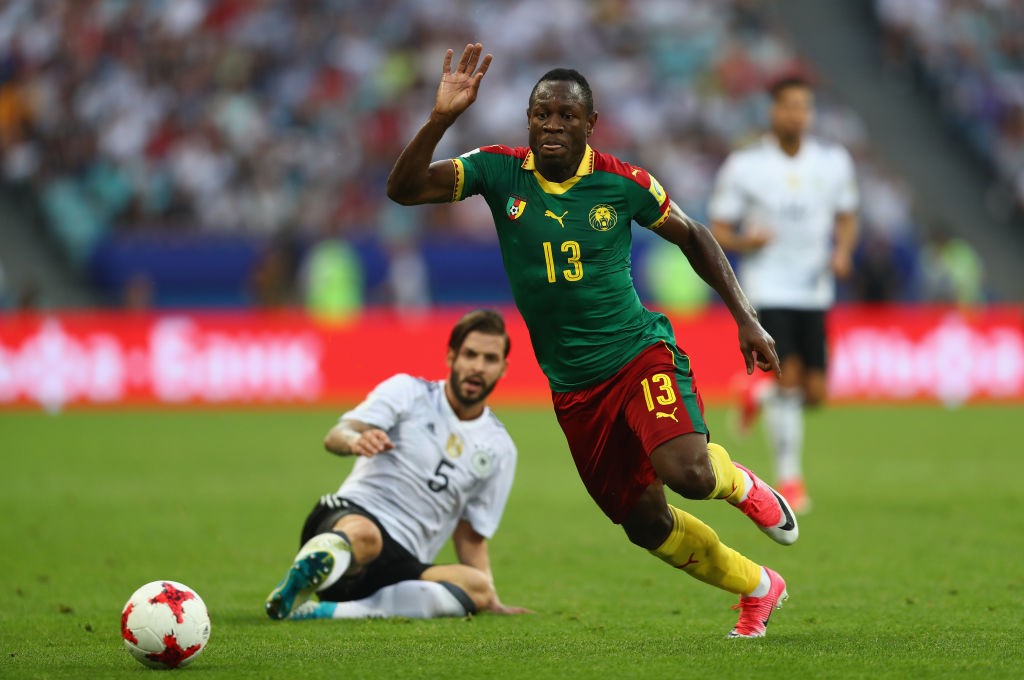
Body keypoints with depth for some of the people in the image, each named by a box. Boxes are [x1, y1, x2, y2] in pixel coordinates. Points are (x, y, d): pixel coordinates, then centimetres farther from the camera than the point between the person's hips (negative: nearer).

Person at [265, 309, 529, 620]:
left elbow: (471, 537, 22)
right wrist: (356, 440, -34)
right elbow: (335, 437, -9)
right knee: (364, 534, -42)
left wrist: (492, 603, 9)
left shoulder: (498, 448, 17)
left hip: (403, 563, 4)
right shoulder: (407, 391, 6)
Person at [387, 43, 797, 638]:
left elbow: (692, 236, 8)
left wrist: (746, 318, 4)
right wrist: (441, 119, -31)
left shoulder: (622, 183, -8)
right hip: (573, 384, 3)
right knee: (646, 523, 10)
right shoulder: (500, 172, -6)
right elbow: (405, 189, -17)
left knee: (687, 473, -30)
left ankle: (740, 483, 9)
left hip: (639, 352, -3)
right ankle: (758, 588, 35)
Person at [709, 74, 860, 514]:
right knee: (789, 376, -17)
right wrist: (746, 241, -22)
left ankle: (759, 398, 35)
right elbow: (717, 232, -1)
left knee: (815, 392, 1)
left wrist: (842, 252, -5)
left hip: (815, 292, 4)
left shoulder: (834, 162, 4)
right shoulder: (743, 167, -5)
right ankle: (788, 479, -5)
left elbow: (847, 218, 16)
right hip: (768, 290, -4)